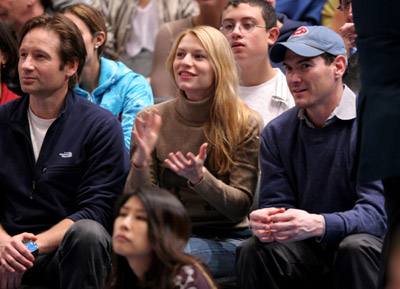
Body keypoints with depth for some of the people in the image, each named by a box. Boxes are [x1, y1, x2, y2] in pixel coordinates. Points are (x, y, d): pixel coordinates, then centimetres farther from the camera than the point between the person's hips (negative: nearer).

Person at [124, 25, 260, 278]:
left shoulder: (244, 125, -3)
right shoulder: (151, 120, 3)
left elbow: (240, 206, -7)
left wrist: (199, 177, -26)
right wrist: (141, 160, -20)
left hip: (226, 241, -2)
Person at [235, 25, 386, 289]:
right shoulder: (276, 133, 7)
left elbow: (377, 213, -20)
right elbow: (276, 202, 3)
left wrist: (319, 225, -40)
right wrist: (265, 222, -24)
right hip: (308, 252, 4)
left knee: (355, 248, -36)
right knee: (253, 252, -24)